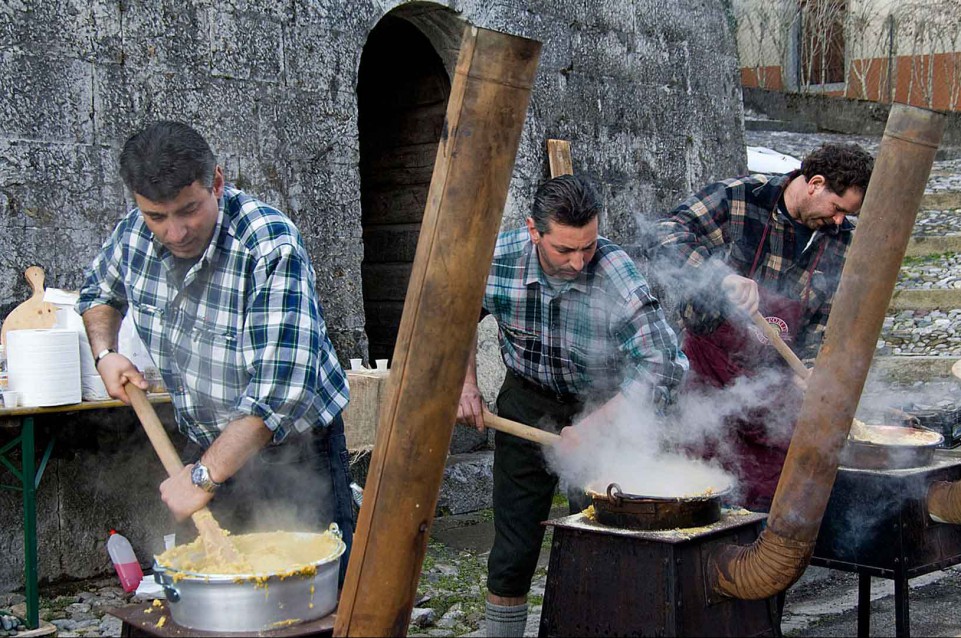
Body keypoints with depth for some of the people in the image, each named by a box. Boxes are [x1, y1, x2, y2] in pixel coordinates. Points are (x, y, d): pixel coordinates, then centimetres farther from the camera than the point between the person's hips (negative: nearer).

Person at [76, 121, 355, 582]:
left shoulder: (272, 248, -28)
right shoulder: (134, 233, -7)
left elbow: (282, 390, -34)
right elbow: (99, 291, 19)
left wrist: (203, 476, -31)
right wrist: (104, 353, 0)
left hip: (294, 446, -5)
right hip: (206, 446, 6)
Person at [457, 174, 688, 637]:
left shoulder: (619, 278, -28)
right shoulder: (498, 260, -19)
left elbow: (665, 366, -28)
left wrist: (593, 426, -31)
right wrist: (466, 385, -6)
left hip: (602, 408, -2)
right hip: (528, 405, 2)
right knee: (513, 551, 5)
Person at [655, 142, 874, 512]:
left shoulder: (841, 241, 2)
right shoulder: (736, 200, -12)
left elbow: (828, 319, 7)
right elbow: (669, 236, -23)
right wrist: (724, 277, -37)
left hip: (775, 379, 4)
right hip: (710, 367, -3)